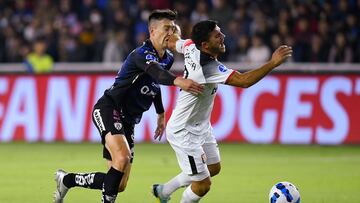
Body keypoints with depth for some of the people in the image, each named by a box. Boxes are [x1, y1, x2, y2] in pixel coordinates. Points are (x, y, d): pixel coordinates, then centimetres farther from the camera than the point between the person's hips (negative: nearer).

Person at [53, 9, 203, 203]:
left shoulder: (168, 59, 9)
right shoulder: (142, 54, -19)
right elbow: (156, 71, -43)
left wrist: (161, 114, 30)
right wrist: (177, 81, -62)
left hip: (128, 121, 9)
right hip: (108, 109, -9)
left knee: (119, 185, 7)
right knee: (122, 158, -35)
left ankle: (66, 180, 26)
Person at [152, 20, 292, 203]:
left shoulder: (191, 47, -8)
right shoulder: (209, 68, -33)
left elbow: (171, 42, 13)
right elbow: (244, 81, -40)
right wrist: (272, 64, -42)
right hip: (184, 132, -10)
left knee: (214, 168, 25)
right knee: (203, 185, -4)